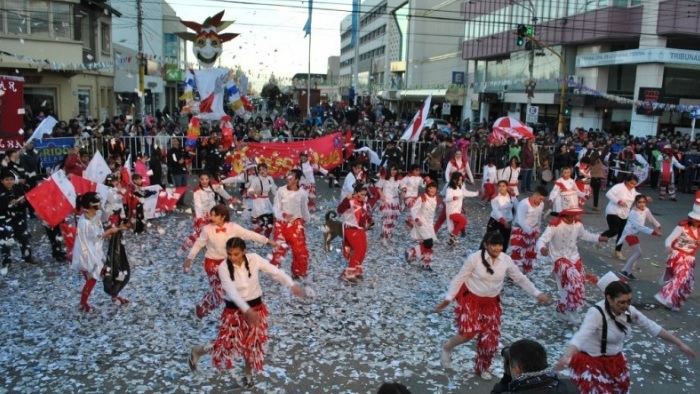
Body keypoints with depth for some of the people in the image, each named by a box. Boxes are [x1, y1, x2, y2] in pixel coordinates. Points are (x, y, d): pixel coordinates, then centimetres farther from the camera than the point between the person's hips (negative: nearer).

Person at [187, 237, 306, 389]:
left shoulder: (254, 259, -14)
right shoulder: (223, 268, -19)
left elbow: (275, 271, -19)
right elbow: (232, 292, -28)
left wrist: (292, 285, -35)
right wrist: (247, 310, -41)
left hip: (256, 307, 2)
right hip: (235, 310, -2)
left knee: (252, 343, 13)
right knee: (226, 344, 0)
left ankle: (248, 374, 39)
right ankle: (197, 351, 31)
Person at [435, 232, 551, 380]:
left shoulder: (506, 260, -10)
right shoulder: (474, 258, -21)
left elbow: (520, 278, 2)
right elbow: (459, 278, -13)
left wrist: (537, 294, -3)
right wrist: (448, 298, -14)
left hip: (491, 302, 4)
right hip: (469, 298, -4)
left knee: (491, 338, 3)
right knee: (468, 332, -17)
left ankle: (482, 368, 30)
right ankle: (447, 348, 16)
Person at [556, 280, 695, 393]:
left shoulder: (629, 311, -10)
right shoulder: (596, 313, -31)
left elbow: (652, 327, 4)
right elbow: (581, 335, -45)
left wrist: (679, 344, 10)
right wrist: (566, 356, -62)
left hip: (614, 360, 7)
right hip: (591, 361, -7)